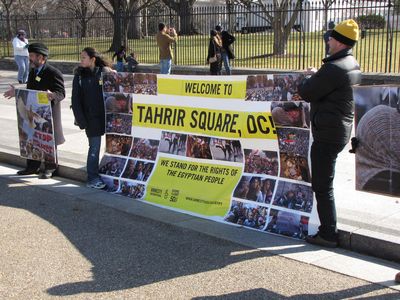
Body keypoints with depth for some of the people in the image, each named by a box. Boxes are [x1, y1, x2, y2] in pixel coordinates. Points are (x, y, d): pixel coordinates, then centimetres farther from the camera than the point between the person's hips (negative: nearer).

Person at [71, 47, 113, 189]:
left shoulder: (105, 72, 2)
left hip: (106, 115, 1)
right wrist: (81, 120, -5)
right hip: (91, 117, -1)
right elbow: (75, 100, 0)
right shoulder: (79, 76, 2)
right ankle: (92, 178, 6)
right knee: (94, 147, -2)